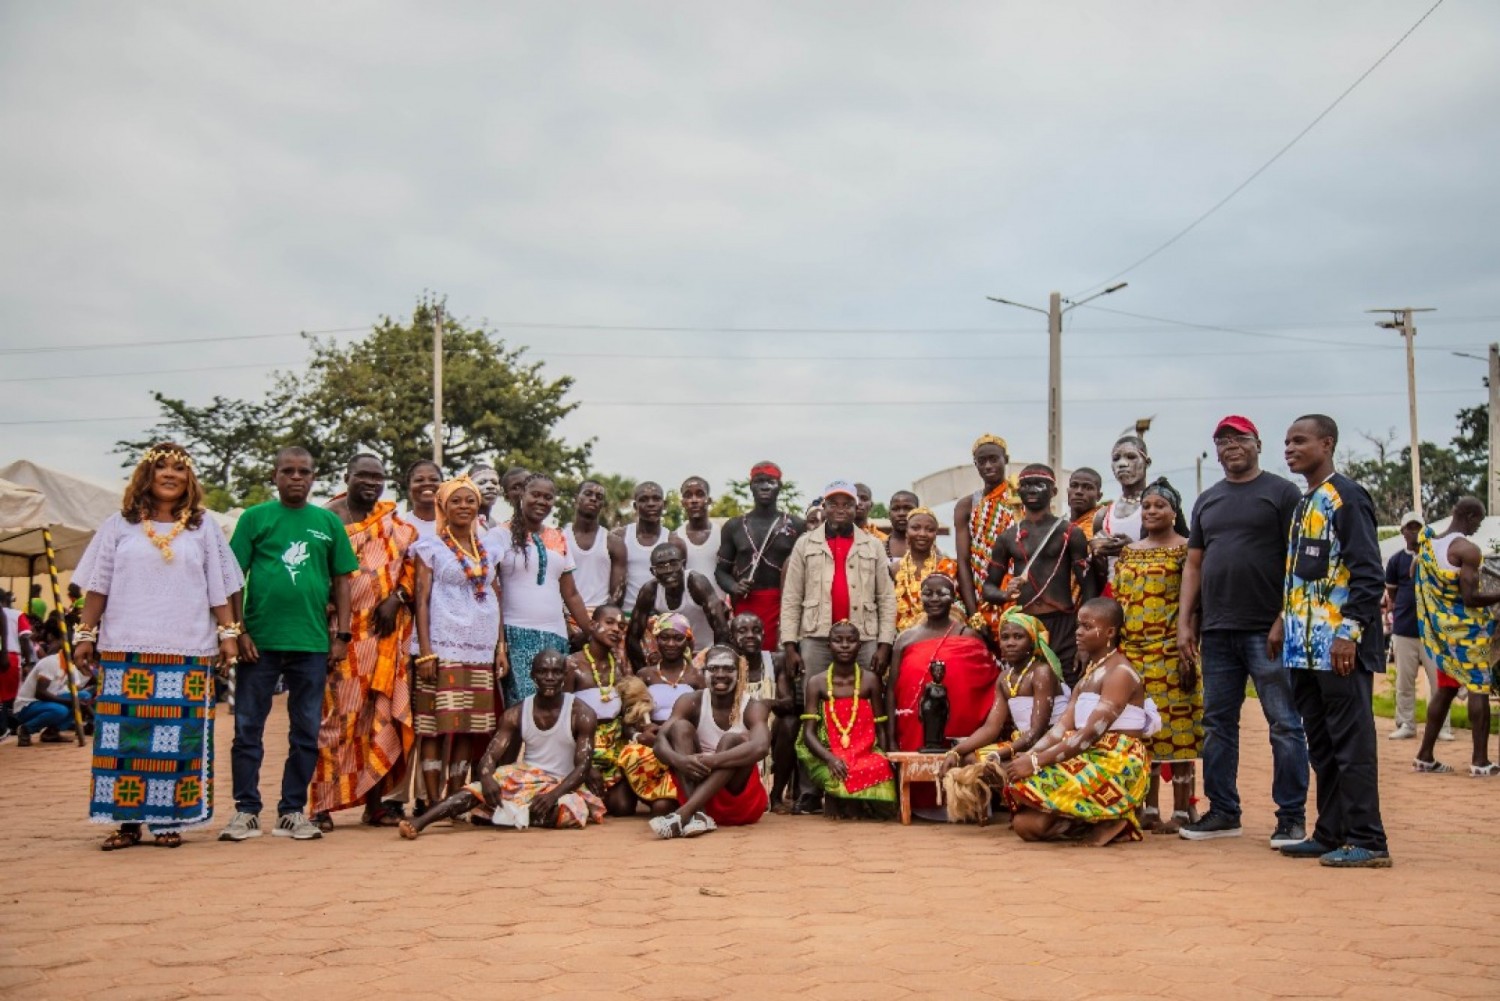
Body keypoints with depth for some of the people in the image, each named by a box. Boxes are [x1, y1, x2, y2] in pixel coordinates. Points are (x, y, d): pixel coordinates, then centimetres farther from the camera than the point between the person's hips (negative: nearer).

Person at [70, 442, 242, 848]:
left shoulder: (204, 526, 11)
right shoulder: (119, 525, 10)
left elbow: (219, 589, 10)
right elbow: (97, 587, 9)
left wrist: (228, 633, 3)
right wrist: (85, 635, 4)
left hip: (187, 653, 0)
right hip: (124, 649, 0)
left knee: (177, 738, -2)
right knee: (124, 736, -2)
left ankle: (168, 819, 4)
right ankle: (127, 821, 4)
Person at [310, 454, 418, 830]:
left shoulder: (394, 523, 13)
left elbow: (411, 560, 11)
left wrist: (397, 597, -8)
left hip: (384, 634, 4)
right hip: (341, 634, -4)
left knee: (381, 715, 5)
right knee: (335, 715, -5)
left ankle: (375, 802, 13)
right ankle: (322, 805, 0)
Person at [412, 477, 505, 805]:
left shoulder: (488, 550, 16)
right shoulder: (430, 548, 3)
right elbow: (421, 600, -3)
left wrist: (501, 648, 10)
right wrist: (425, 652, -11)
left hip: (482, 653, 5)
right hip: (443, 650, -5)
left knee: (470, 728, 3)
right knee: (436, 726, -7)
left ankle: (455, 800, 11)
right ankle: (433, 803, -4)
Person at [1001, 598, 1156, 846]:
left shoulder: (1119, 672, -10)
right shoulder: (1087, 676, 19)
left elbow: (1091, 734, -20)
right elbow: (1062, 728, 7)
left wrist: (1036, 762, -24)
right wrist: (1028, 756, -11)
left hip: (1117, 768, -8)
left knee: (1032, 782, -24)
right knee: (1023, 823, -8)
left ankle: (1108, 820, -9)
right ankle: (1101, 822, 4)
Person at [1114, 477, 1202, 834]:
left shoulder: (1186, 550, 0)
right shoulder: (1128, 553, 16)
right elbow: (1116, 603, 16)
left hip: (1172, 653, -5)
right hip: (1134, 653, 5)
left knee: (1178, 730, -3)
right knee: (1142, 731, 7)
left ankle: (1182, 811, 3)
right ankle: (1148, 809, 14)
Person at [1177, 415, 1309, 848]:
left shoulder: (1283, 492, 1)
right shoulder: (1207, 500, 17)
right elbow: (1193, 563, 17)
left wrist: (1285, 620, -14)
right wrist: (1184, 622, 8)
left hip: (1268, 632, -6)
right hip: (1217, 632, 6)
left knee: (1284, 724, -3)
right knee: (1217, 724, 9)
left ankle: (1292, 817, 4)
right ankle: (1223, 813, 18)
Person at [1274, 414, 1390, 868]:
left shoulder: (1347, 497, -9)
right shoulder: (1303, 505, 18)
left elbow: (1368, 573, -15)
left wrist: (1349, 632, -20)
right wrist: (1284, 622, 17)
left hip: (1339, 647, -9)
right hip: (1304, 646, 9)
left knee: (1351, 742, -6)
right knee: (1321, 744, 12)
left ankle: (1367, 841, -1)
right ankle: (1331, 833, 19)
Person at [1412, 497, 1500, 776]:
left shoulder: (1429, 544, 7)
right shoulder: (1467, 549, -18)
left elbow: (1423, 583, 15)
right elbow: (1470, 598, -22)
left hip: (1441, 626, 8)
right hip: (1465, 627, -8)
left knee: (1445, 689, 13)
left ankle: (1425, 756, 13)